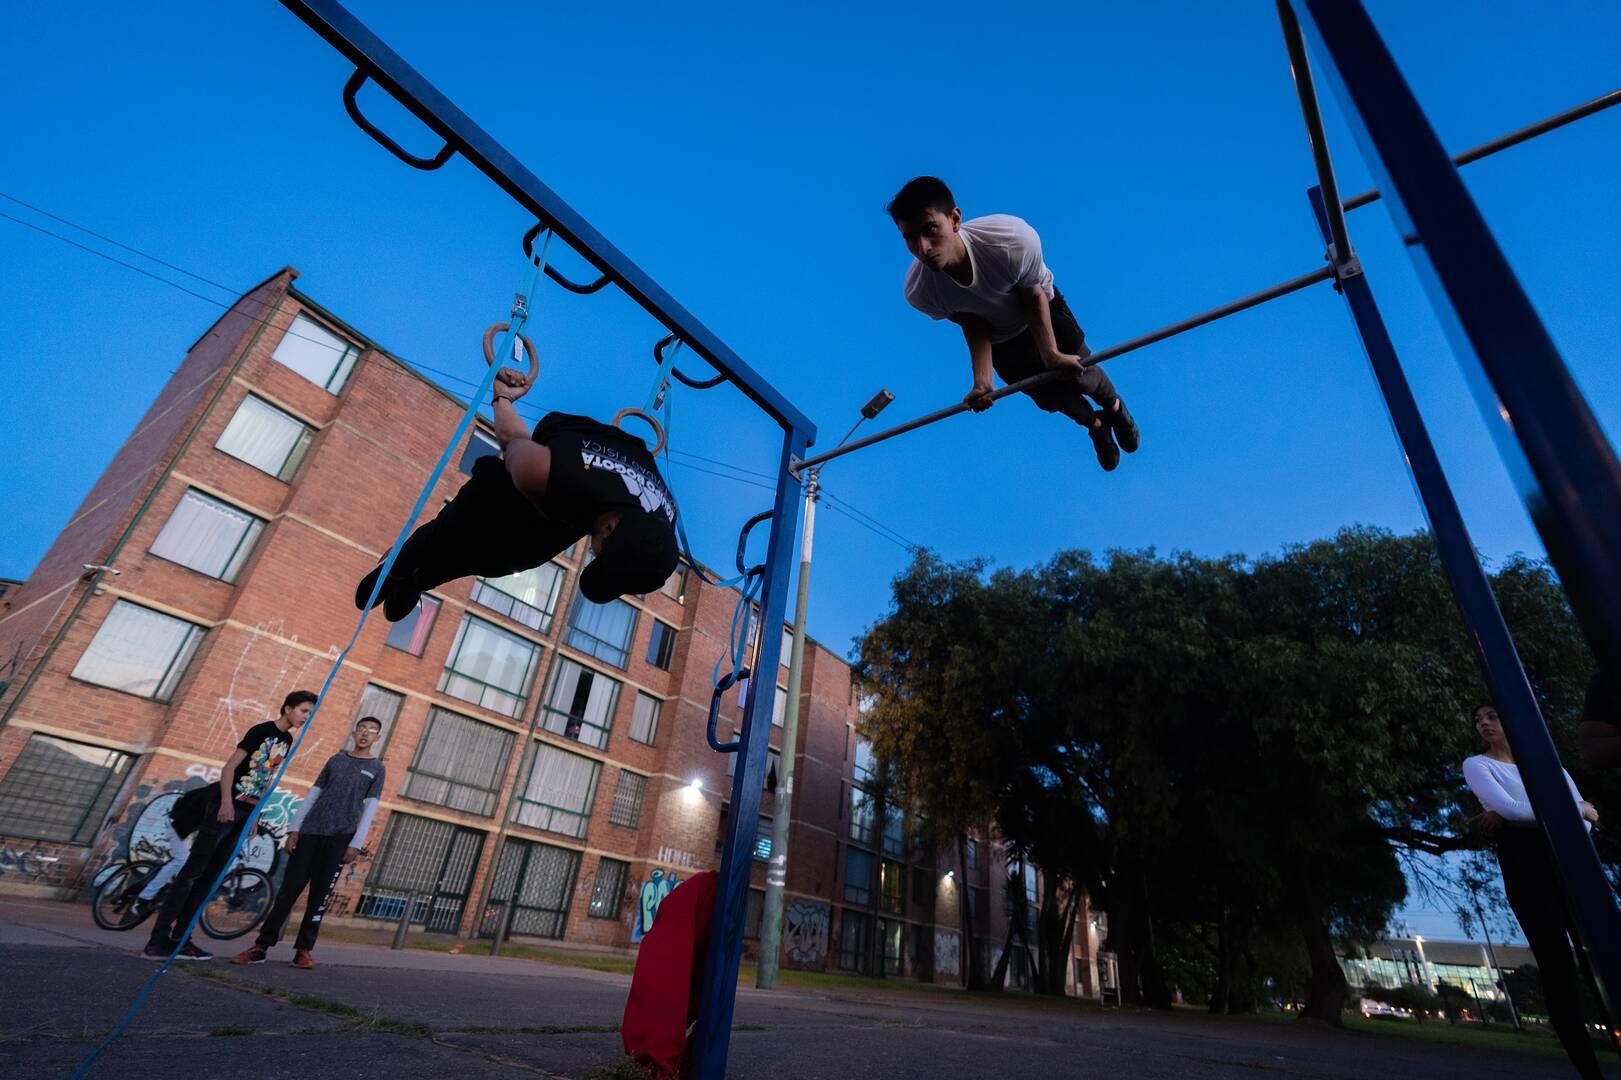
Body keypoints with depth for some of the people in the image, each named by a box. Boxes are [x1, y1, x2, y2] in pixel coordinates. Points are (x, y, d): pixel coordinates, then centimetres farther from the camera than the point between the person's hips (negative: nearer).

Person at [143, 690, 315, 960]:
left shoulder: (287, 740, 11)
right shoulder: (261, 730, -11)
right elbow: (229, 766, -15)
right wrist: (226, 803, -23)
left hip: (246, 812, 7)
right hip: (228, 806, -7)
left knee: (211, 876, 9)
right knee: (192, 872, -5)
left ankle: (179, 936, 15)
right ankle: (158, 939, 0)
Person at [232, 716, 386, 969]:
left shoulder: (376, 768, 4)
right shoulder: (336, 759, 13)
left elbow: (369, 809, -2)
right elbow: (312, 795, 12)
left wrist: (356, 844, -9)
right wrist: (294, 828, 2)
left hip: (340, 837, -2)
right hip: (310, 831, 2)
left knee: (320, 895, 0)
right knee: (289, 888, 0)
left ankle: (303, 949, 8)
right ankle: (261, 945, 9)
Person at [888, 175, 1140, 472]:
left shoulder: (1015, 241, -43)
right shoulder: (918, 292, -36)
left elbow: (1033, 296, -22)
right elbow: (973, 324, -18)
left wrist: (1050, 353, -28)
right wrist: (982, 380, -29)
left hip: (1042, 308, -1)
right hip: (1000, 339, 1)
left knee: (1081, 376, 11)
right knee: (1051, 398, 10)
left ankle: (1114, 406, 51)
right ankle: (1095, 424, 47)